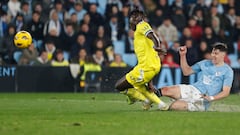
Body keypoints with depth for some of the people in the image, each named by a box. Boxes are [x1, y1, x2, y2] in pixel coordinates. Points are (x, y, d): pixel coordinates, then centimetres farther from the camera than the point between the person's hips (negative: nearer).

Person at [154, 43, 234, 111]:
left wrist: (211, 98, -23)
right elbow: (186, 71, 20)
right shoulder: (205, 63, 15)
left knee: (174, 106, -28)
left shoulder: (228, 71, -1)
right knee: (166, 90, -20)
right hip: (193, 90, 6)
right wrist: (183, 55, 8)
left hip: (202, 101, -6)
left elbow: (226, 92, -8)